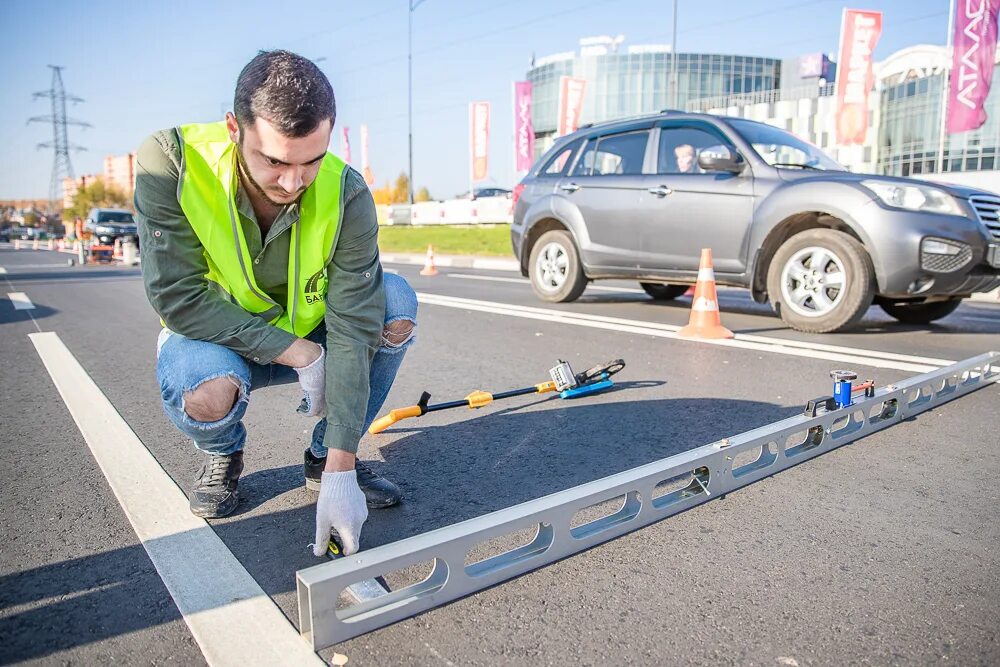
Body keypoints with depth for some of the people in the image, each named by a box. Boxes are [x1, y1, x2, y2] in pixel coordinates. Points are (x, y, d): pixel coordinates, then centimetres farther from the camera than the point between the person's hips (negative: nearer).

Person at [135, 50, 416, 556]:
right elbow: (178, 298, -25)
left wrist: (341, 472, -31)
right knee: (206, 393, -36)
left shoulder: (346, 195, -24)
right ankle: (221, 454, 5)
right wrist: (297, 353, -28)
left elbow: (352, 329, -28)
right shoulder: (169, 163, -26)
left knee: (396, 304, -23)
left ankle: (325, 459, -3)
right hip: (217, 340, -1)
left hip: (308, 335, 2)